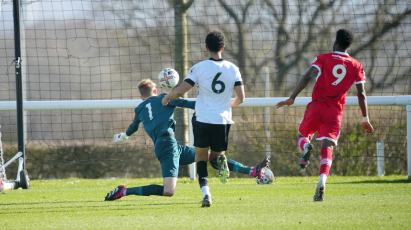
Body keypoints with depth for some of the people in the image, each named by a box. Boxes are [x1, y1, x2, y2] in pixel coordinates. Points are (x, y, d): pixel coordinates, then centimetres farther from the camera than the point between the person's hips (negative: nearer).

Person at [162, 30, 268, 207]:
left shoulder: (199, 68, -6)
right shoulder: (233, 69, 1)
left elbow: (180, 91, -9)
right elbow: (241, 98, 1)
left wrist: (167, 98, 12)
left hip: (202, 119, -2)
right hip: (223, 120, 2)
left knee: (201, 158, 11)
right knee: (216, 155, 20)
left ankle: (205, 193, -11)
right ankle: (220, 158, -19)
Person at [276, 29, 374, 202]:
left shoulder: (323, 59, 4)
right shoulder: (356, 66, 8)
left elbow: (308, 77, -10)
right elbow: (361, 94, 4)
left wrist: (292, 98, -10)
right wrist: (365, 119, 10)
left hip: (317, 106, -1)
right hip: (335, 111, 1)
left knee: (302, 136, 21)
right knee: (327, 148, -2)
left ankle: (306, 147, -16)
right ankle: (322, 181, -26)